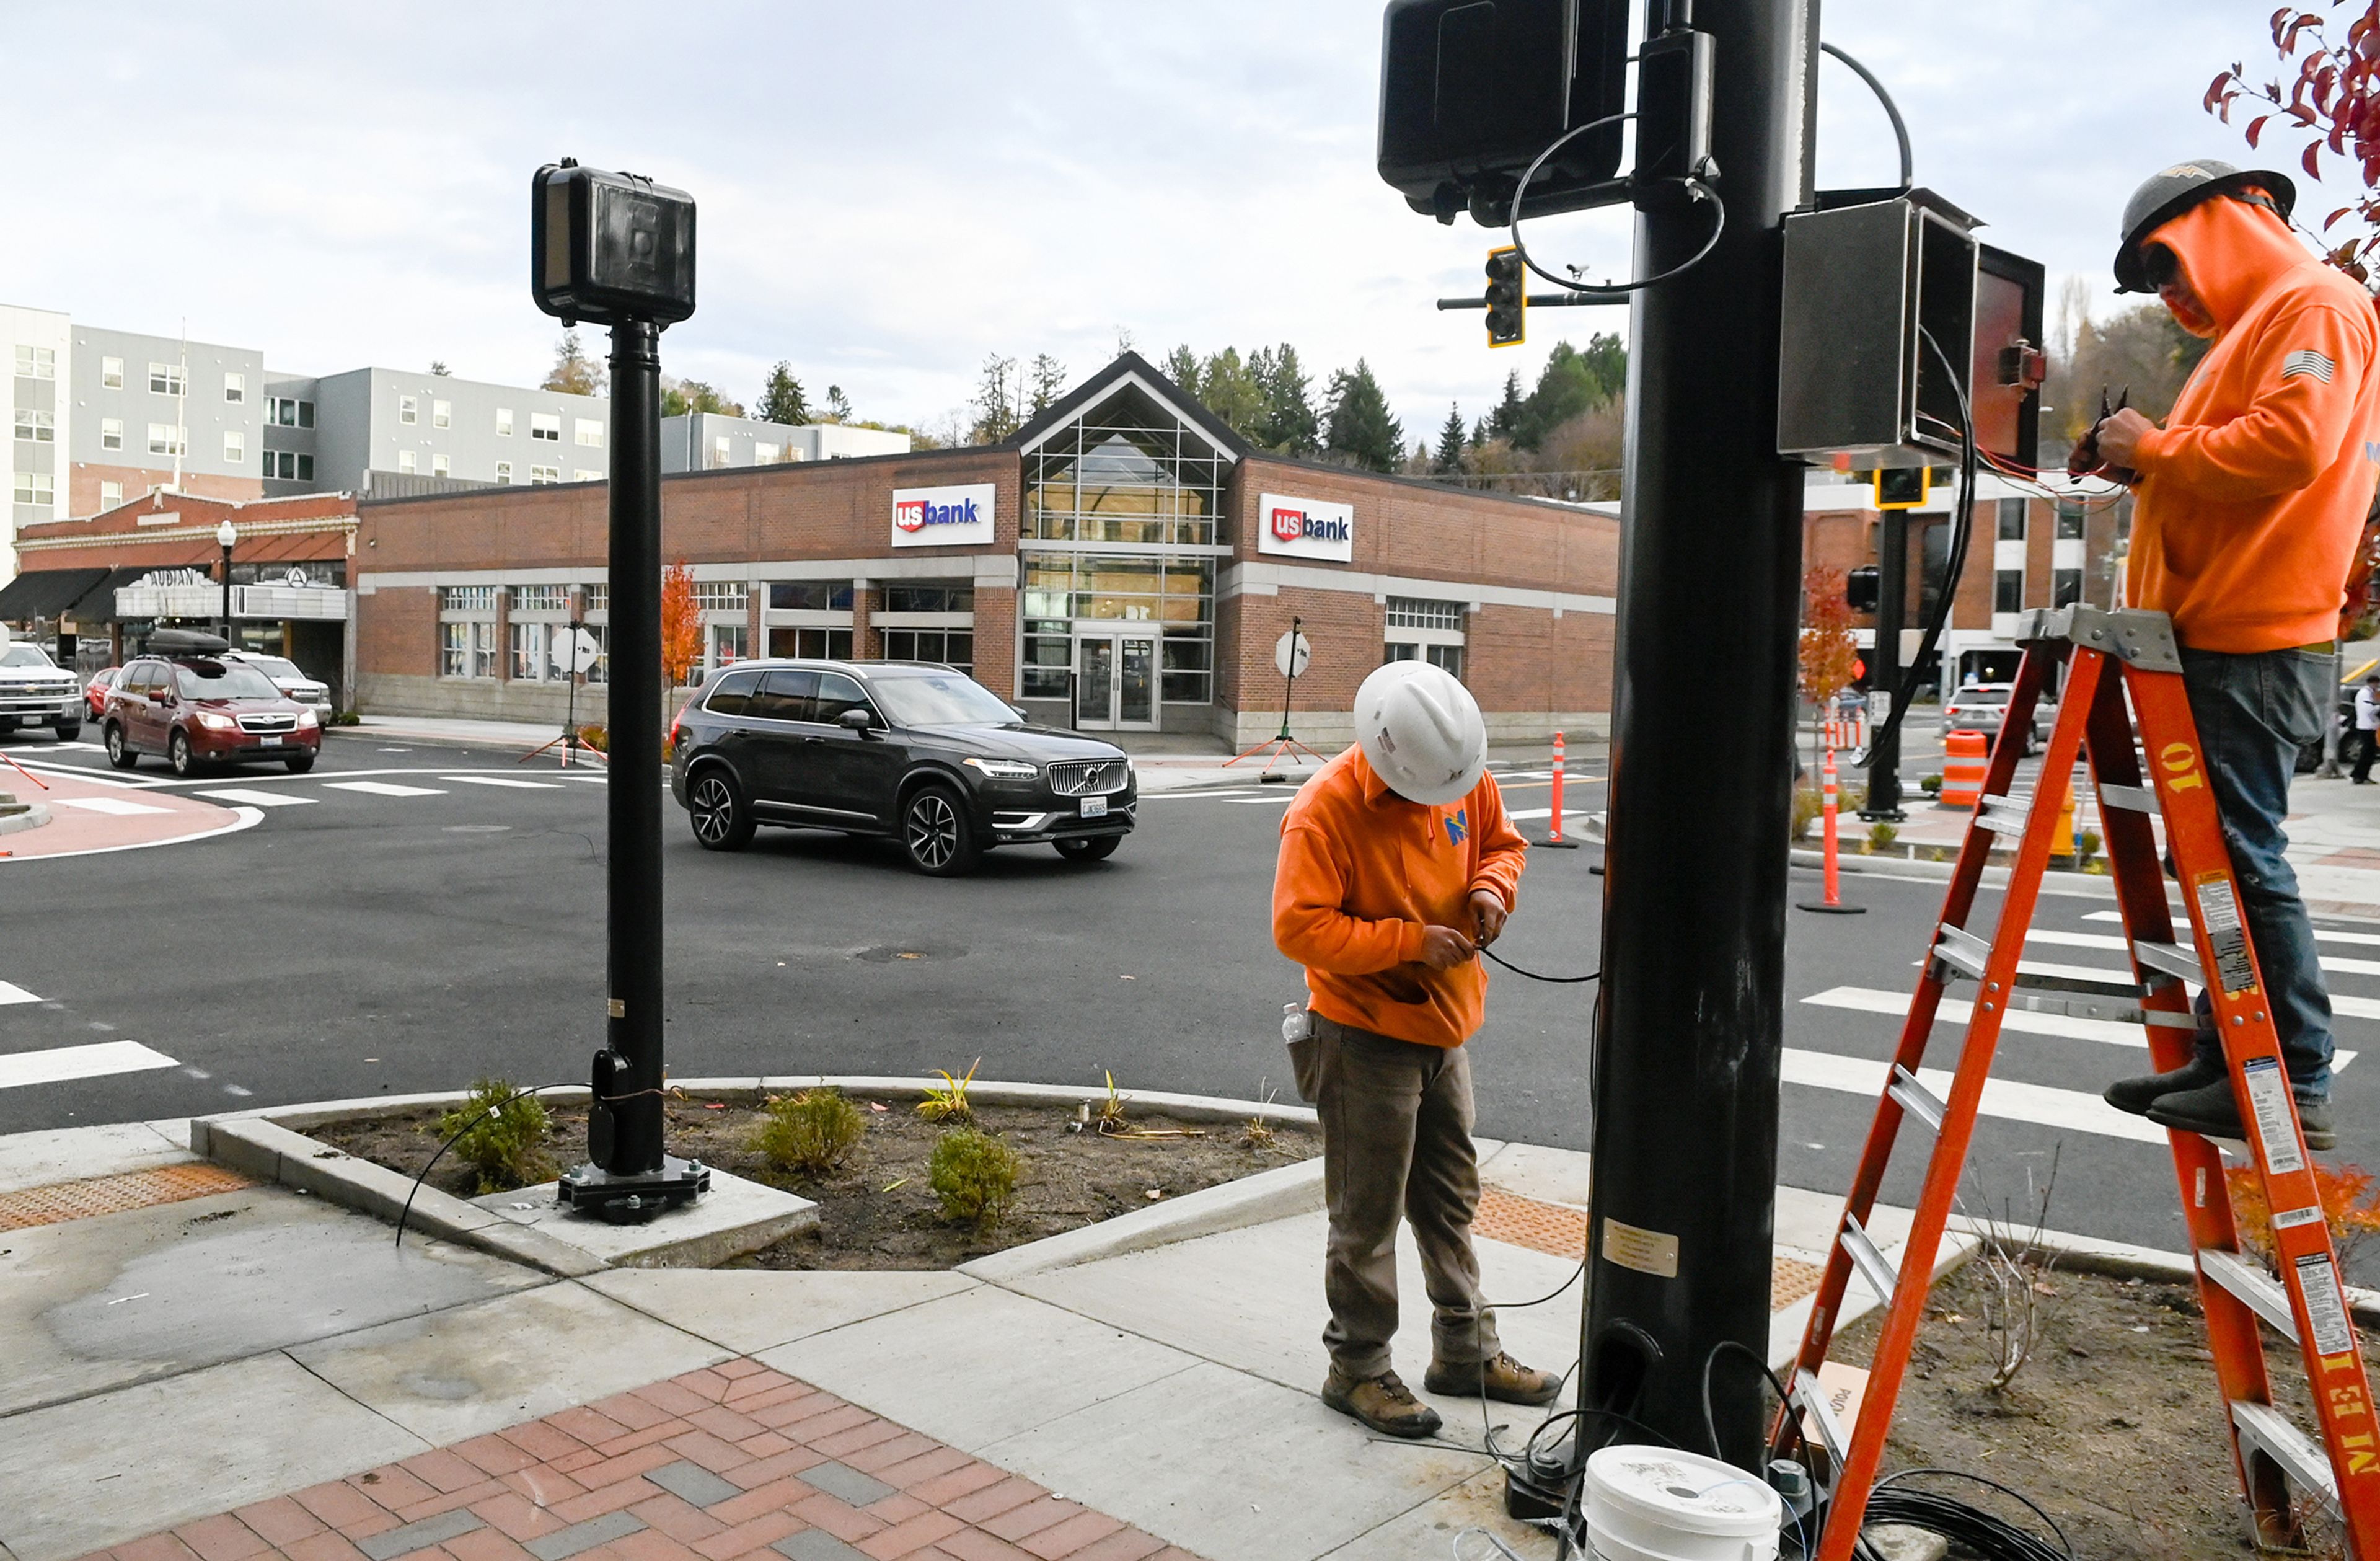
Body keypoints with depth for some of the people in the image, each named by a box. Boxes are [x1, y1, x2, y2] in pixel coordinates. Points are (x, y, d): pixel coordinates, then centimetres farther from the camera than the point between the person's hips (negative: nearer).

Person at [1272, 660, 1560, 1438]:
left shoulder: (1465, 778, -3)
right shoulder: (1324, 812, -23)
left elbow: (1500, 841, 15)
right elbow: (1299, 928, -26)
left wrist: (1491, 886, -8)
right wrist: (1410, 941, -25)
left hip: (1444, 1029, 7)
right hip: (1365, 1038, -7)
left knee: (1450, 1199, 19)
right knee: (1368, 1218, 3)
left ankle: (1466, 1352, 35)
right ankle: (1358, 1368, 21)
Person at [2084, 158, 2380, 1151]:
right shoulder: (2253, 327, 26)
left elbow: (2291, 445, -19)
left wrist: (2158, 449, -8)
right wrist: (2142, 461, 8)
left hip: (2256, 646, -10)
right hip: (2219, 639, 10)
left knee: (2242, 857, -9)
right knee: (2218, 856, 9)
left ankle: (2296, 1085, -3)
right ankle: (2228, 1062, 15)